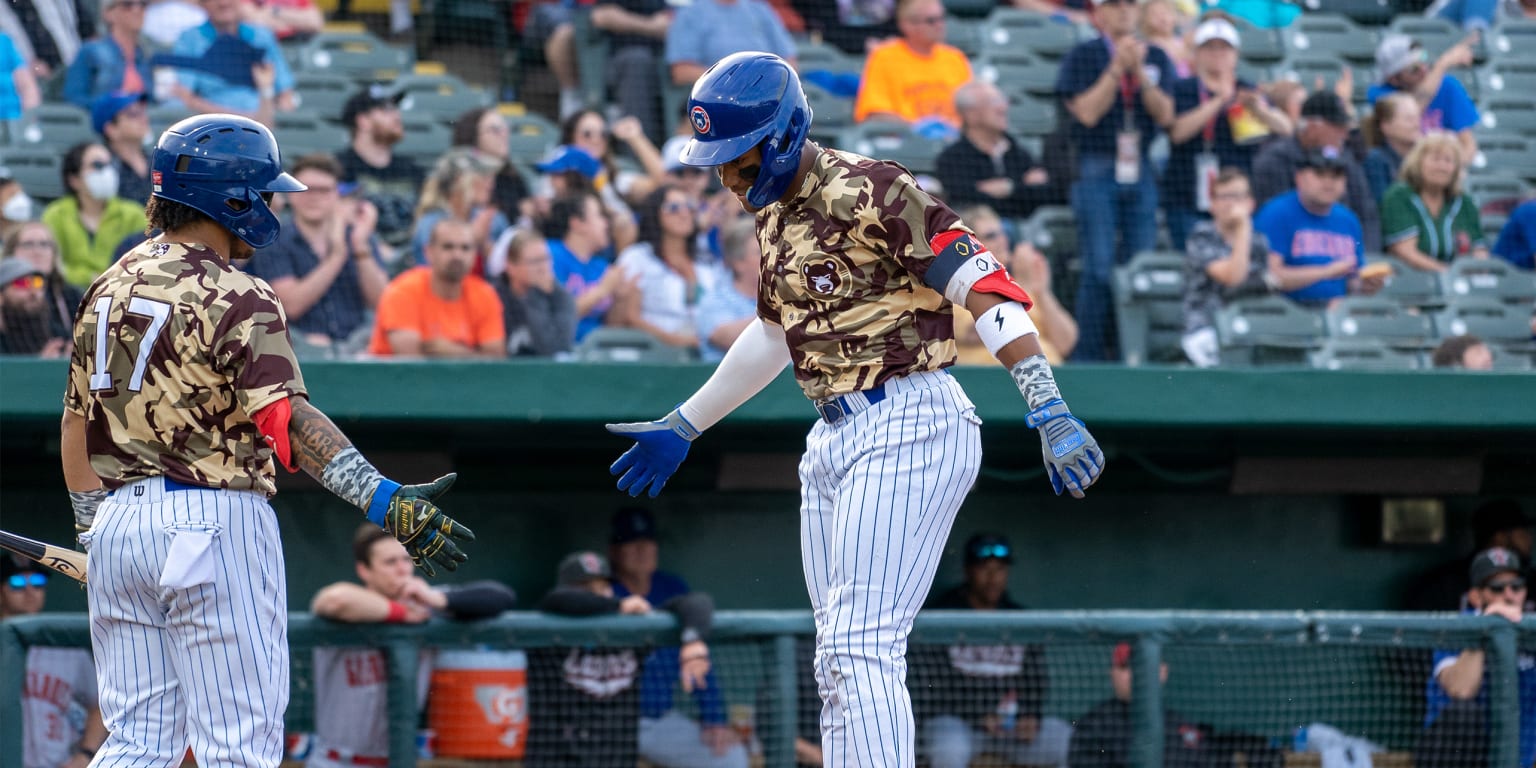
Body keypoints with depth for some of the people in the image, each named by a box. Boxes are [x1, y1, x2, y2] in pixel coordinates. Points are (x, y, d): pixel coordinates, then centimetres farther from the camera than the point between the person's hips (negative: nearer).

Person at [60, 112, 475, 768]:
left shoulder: (111, 287, 12)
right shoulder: (236, 299, -11)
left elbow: (76, 428, 17)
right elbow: (288, 421, -24)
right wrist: (385, 502, -31)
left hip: (117, 521, 7)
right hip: (213, 519, -7)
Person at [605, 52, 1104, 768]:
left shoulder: (865, 194, -14)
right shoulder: (773, 214, 14)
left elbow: (984, 290, -18)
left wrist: (1050, 413, -27)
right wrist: (682, 427, 39)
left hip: (908, 426, -9)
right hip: (836, 438, 9)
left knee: (861, 649, -17)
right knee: (839, 663, 8)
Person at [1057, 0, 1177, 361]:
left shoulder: (1156, 58, 10)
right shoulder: (1083, 56, 0)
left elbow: (1164, 114, 1)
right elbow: (1087, 112, -11)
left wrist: (1140, 71, -11)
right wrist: (1117, 68, -15)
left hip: (1141, 172, 4)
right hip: (1097, 170, -4)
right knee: (1099, 270, -8)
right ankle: (1088, 357, -4)